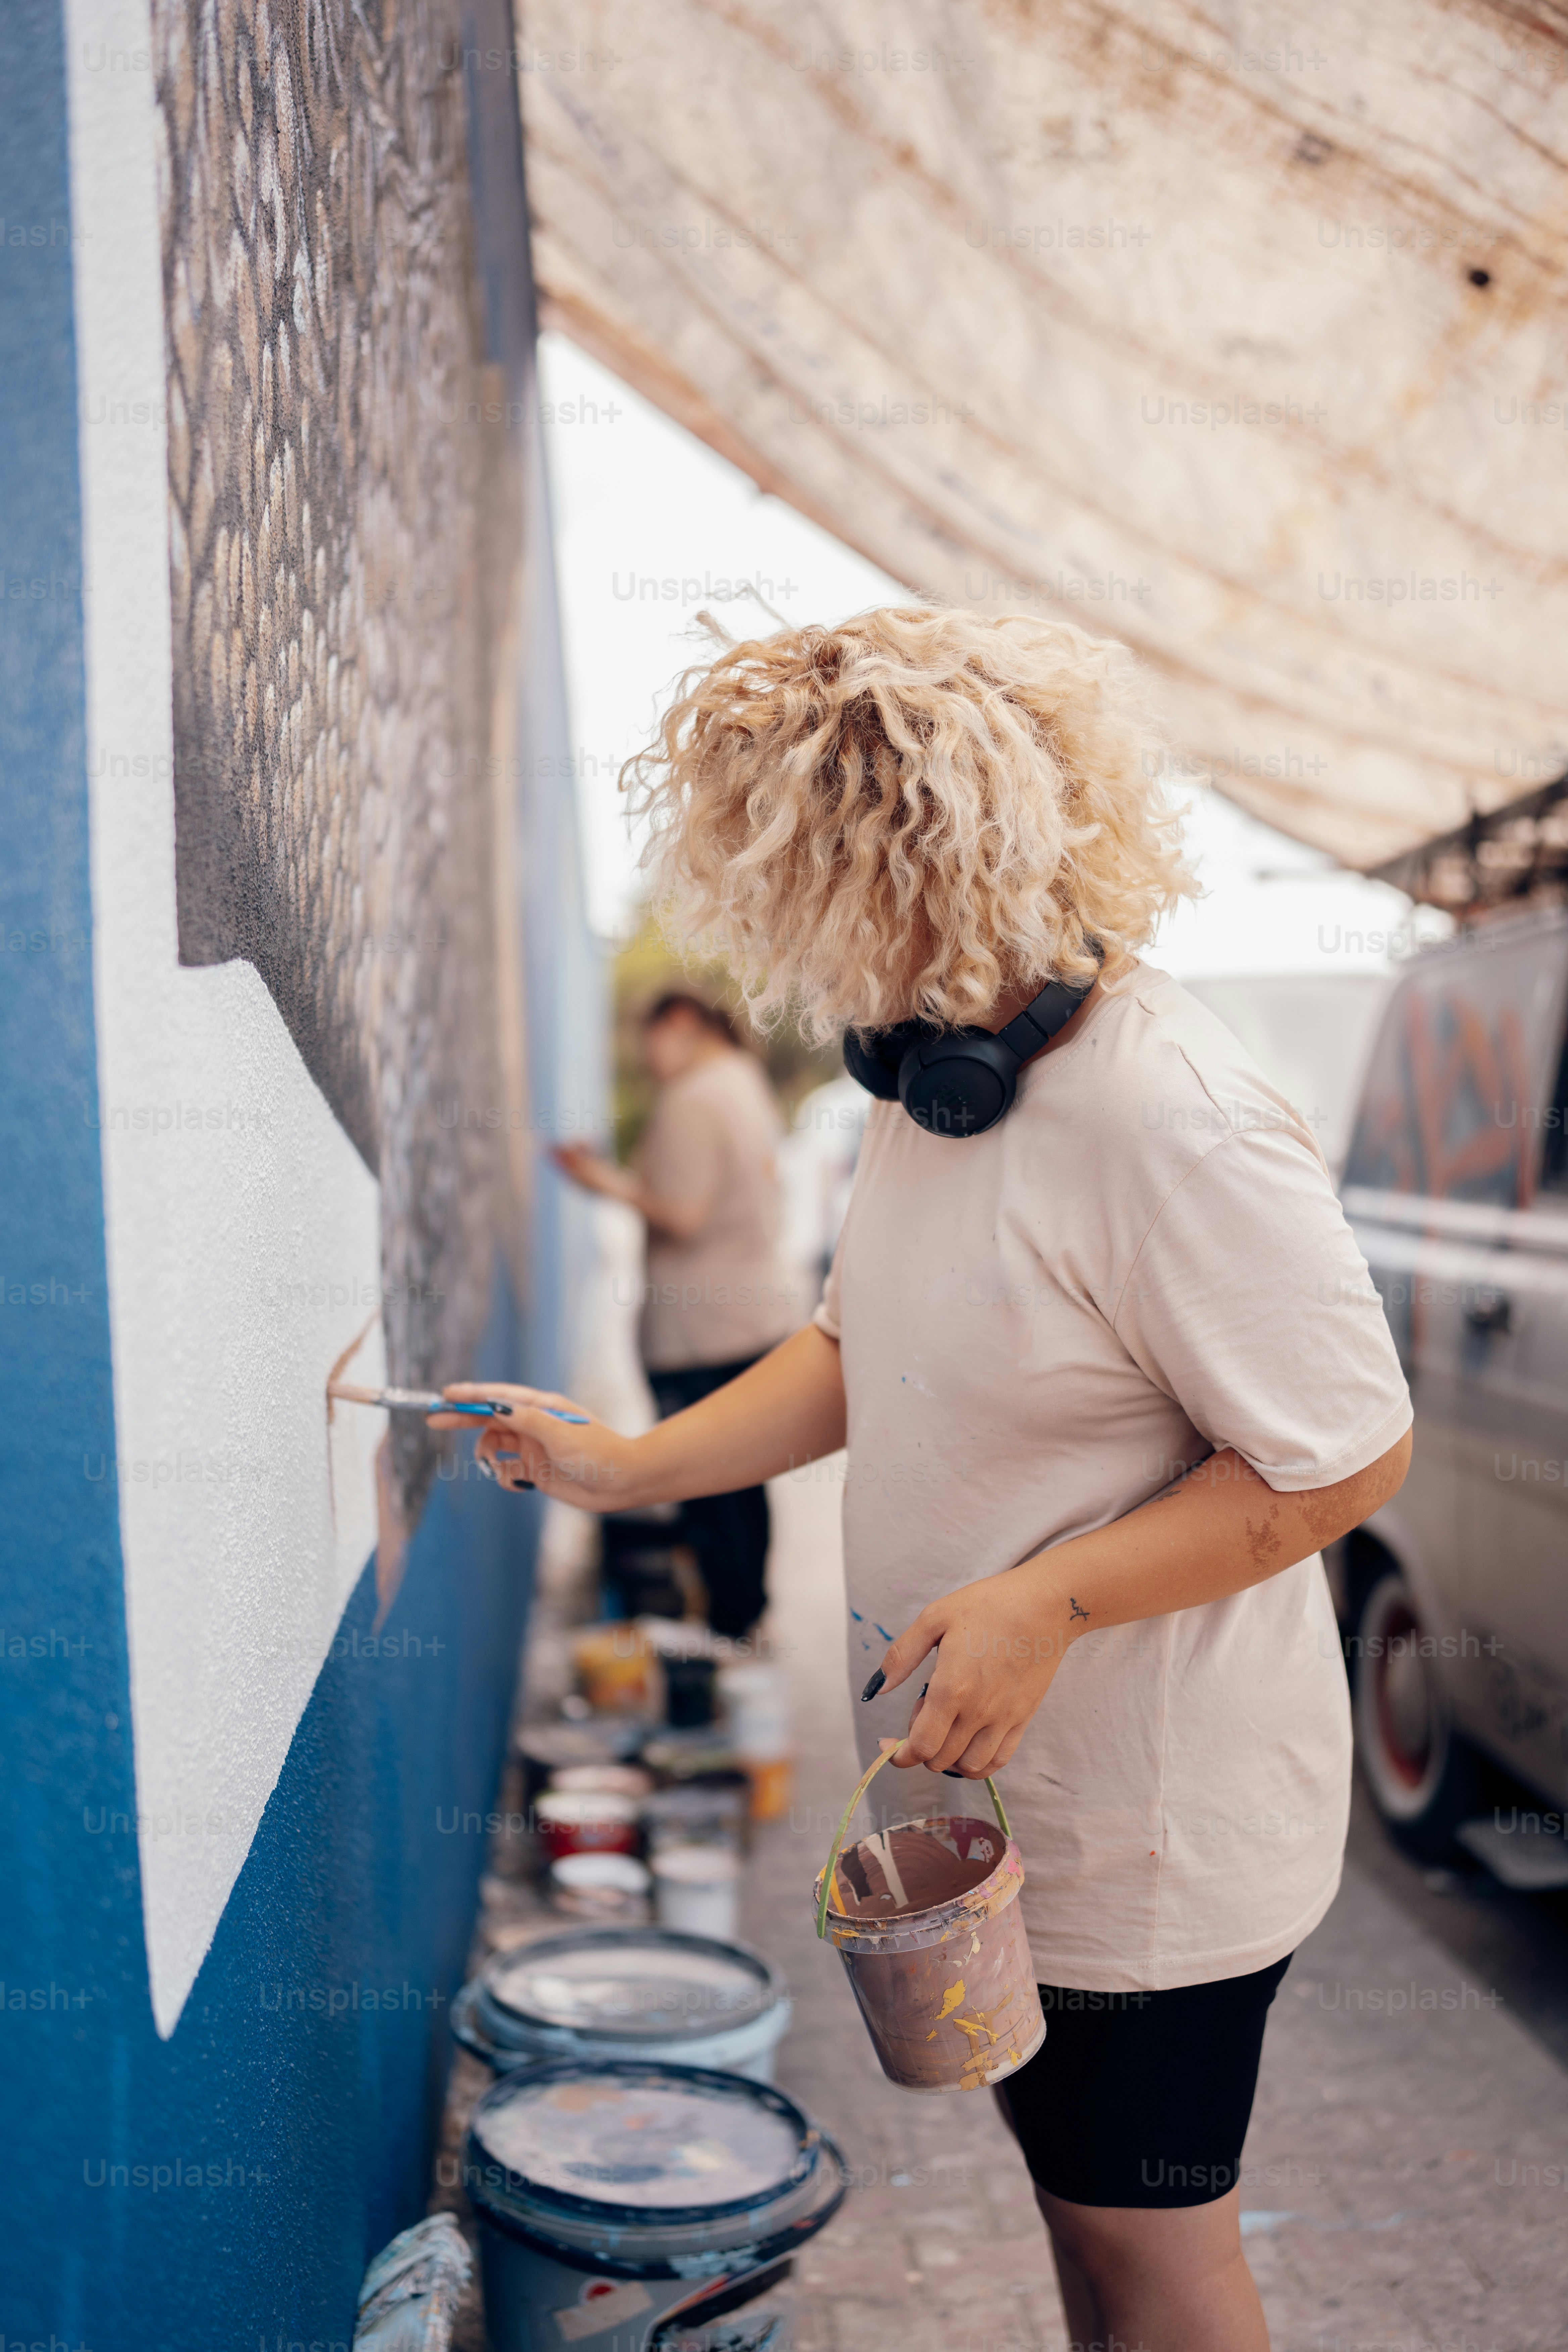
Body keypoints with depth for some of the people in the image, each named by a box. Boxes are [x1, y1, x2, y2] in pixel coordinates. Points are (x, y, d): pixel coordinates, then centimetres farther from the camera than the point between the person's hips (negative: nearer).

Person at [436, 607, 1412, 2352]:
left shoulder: (1176, 1128, -27)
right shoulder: (938, 1076, 2)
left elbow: (1347, 1459, -23)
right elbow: (868, 1350, 11)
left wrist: (1046, 1602, -27)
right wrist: (629, 1466, 1)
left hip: (1156, 1821, -8)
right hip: (990, 1784, 8)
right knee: (1072, 2184, 25)